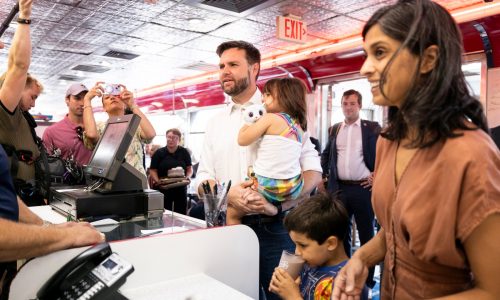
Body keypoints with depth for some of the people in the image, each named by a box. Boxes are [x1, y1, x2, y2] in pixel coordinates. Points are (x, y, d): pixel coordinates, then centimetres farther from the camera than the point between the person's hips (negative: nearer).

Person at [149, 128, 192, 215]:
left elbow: (189, 168, 9)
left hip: (181, 188, 2)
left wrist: (188, 177, -11)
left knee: (181, 214, 6)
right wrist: (157, 181, -18)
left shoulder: (184, 152, 6)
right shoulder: (159, 153, 1)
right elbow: (153, 170, -2)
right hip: (163, 189, -2)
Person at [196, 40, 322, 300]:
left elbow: (312, 169, -5)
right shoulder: (215, 123, 10)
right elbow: (203, 181, 7)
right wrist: (227, 194, -15)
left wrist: (279, 204, -20)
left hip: (275, 228, -3)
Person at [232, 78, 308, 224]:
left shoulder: (270, 118, -9)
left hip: (269, 187, -7)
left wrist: (247, 123, 13)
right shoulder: (299, 127, 11)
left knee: (231, 212, 8)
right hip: (294, 187, 7)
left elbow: (242, 140, -6)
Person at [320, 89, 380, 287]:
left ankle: (368, 278, 22)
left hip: (363, 188, -4)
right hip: (339, 188, 4)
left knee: (366, 234, 8)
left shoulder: (372, 128, -2)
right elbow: (326, 154, 21)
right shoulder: (334, 129, 10)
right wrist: (323, 174, 10)